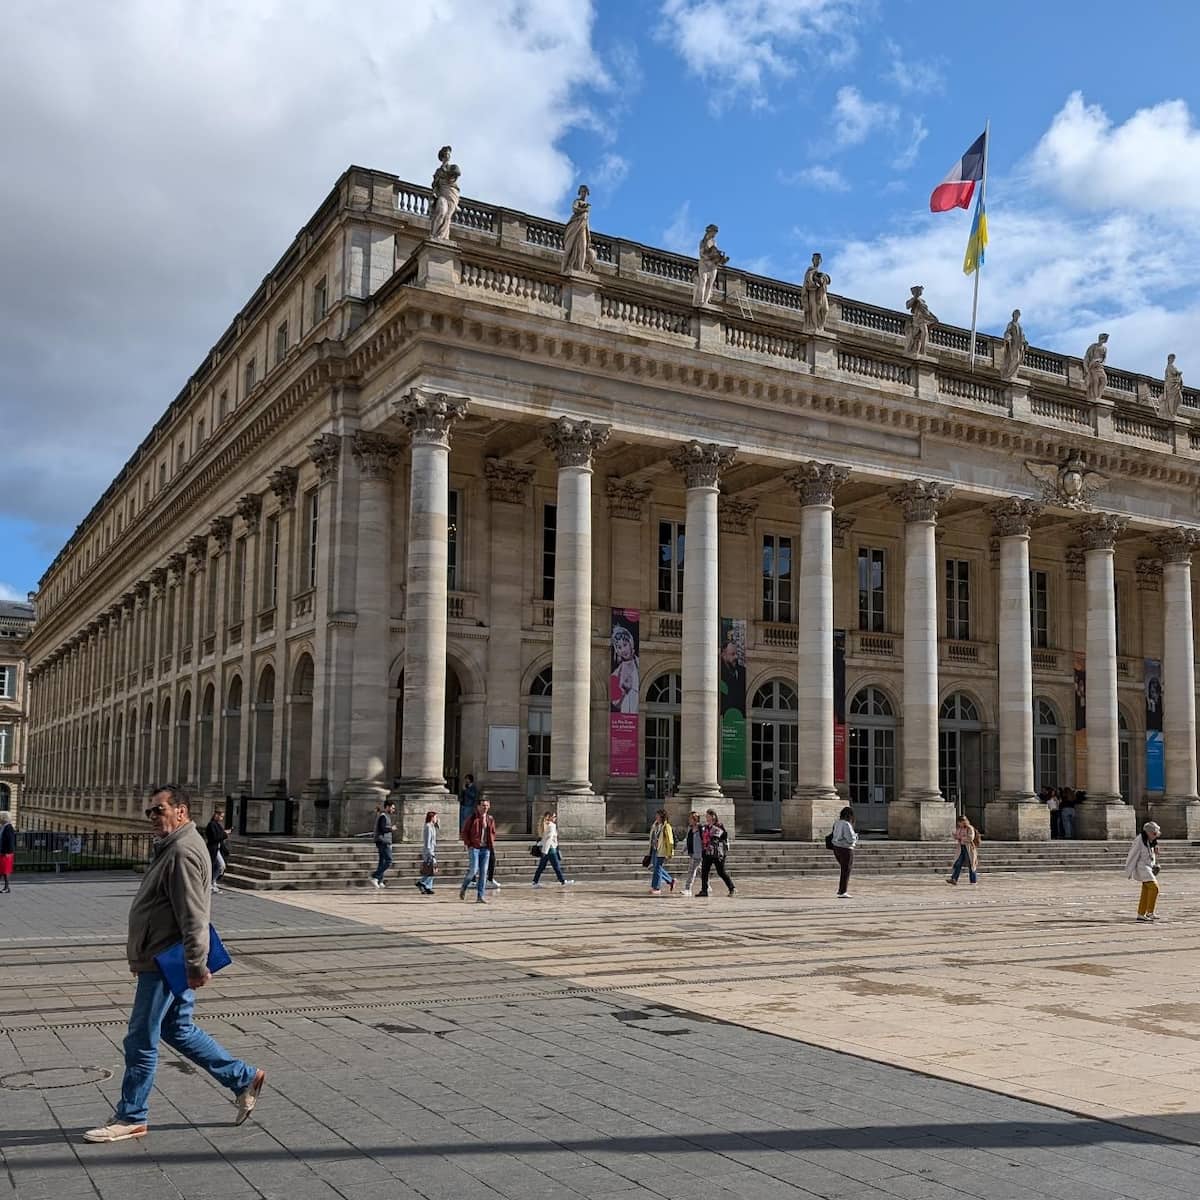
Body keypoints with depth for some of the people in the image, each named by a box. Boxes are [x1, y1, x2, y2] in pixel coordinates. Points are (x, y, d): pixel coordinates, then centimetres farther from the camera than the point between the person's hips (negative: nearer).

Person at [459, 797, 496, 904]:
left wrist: (491, 843, 8)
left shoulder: (490, 819, 11)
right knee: (473, 870, -11)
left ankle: (480, 896, 4)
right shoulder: (473, 818, -2)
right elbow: (464, 832, 0)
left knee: (483, 873, 1)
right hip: (474, 848, -4)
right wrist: (468, 844, -7)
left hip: (486, 849, 4)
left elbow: (493, 833, 22)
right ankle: (463, 888, 15)